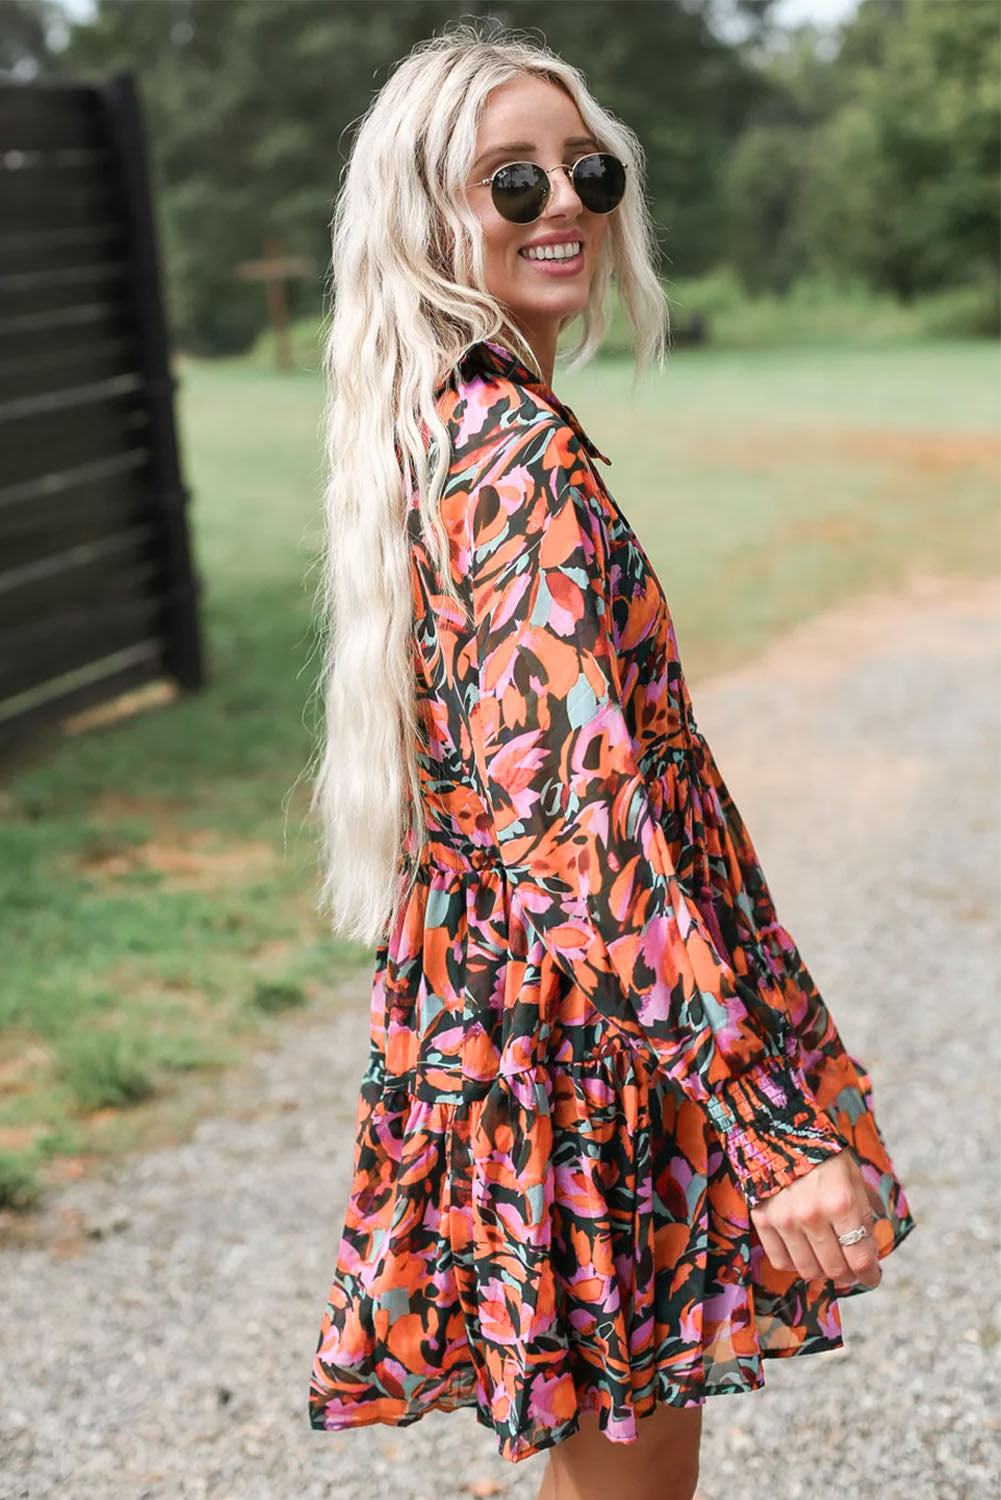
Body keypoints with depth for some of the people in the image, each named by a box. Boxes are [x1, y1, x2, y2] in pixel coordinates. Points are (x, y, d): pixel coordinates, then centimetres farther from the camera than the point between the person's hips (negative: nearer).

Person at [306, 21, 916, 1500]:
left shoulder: (437, 422, 9)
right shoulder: (517, 449, -20)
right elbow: (587, 822, -28)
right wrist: (775, 1130, -28)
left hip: (489, 983, 9)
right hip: (585, 1030, -9)